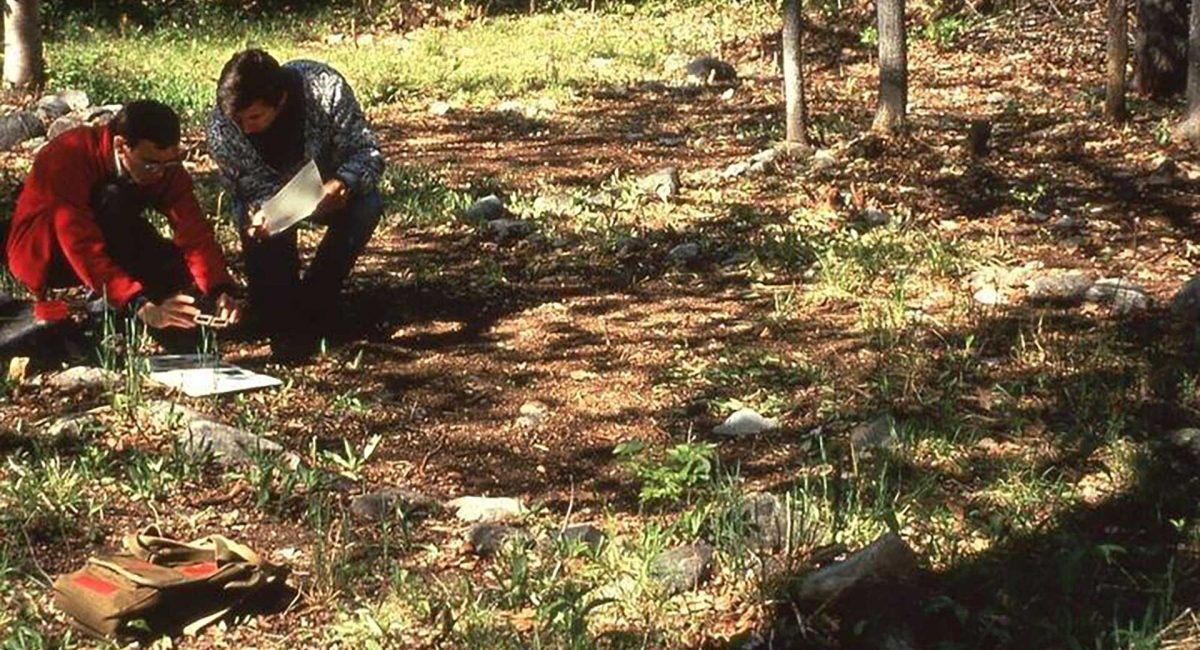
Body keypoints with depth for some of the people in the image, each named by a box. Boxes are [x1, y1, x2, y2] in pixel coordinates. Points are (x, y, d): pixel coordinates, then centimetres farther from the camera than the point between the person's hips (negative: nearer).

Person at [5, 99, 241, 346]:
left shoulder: (164, 163, -16)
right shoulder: (67, 157, -32)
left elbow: (194, 233, -22)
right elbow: (83, 247, -40)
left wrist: (221, 291, -40)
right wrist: (142, 306, -50)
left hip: (107, 250, 6)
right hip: (41, 257, -6)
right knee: (113, 201, -33)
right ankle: (113, 311, -24)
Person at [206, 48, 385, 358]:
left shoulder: (325, 89, -33)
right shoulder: (221, 129, -29)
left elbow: (368, 153, -29)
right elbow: (257, 188, -23)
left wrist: (343, 184, -50)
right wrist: (259, 213, -47)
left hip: (325, 189, 0)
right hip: (267, 196, 0)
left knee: (367, 206, -31)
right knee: (257, 223, -33)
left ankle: (312, 306, -17)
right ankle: (280, 319, -14)